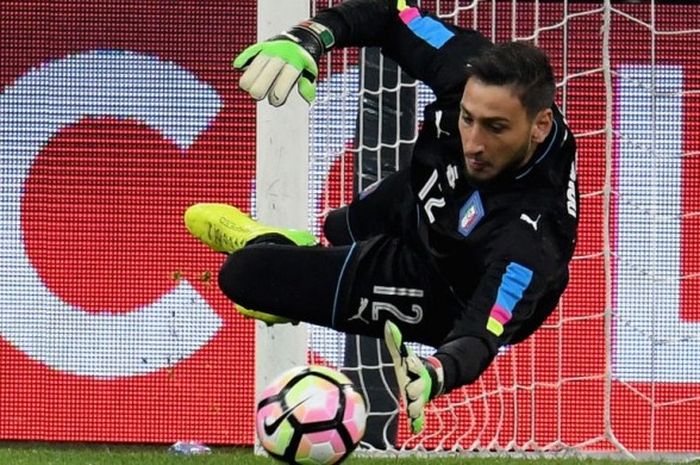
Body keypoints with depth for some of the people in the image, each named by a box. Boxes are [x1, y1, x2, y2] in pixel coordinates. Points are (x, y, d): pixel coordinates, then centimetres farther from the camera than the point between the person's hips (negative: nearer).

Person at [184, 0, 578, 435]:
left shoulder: (534, 225, -47)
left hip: (445, 296, -6)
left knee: (246, 275, -4)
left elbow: (483, 333, -55)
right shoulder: (475, 74, -31)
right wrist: (307, 38, -36)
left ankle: (259, 245, 31)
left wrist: (438, 372, -80)